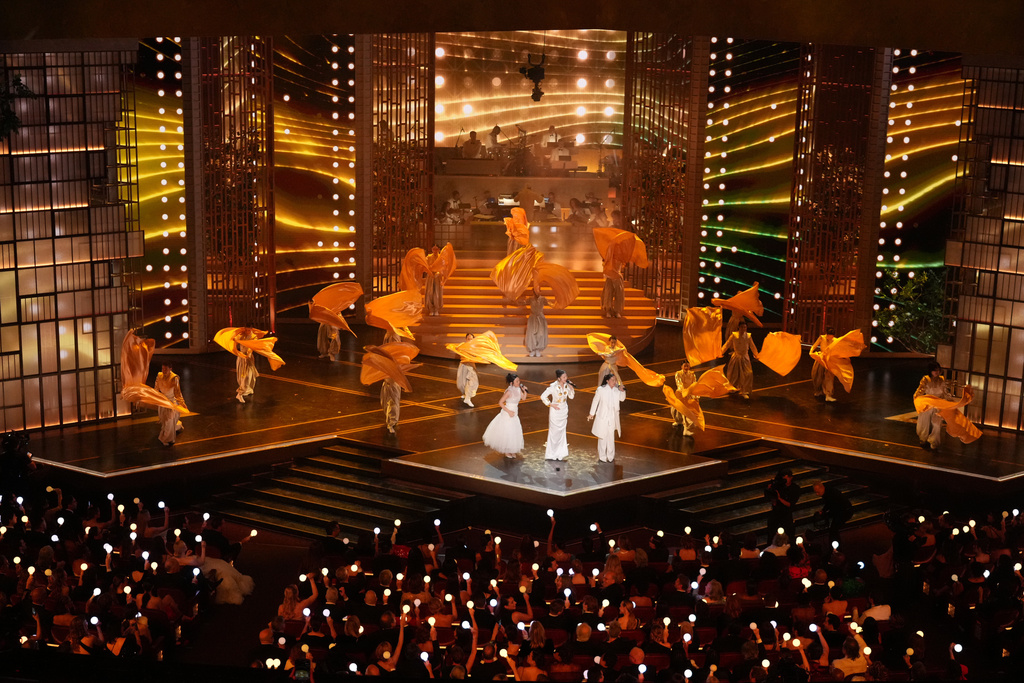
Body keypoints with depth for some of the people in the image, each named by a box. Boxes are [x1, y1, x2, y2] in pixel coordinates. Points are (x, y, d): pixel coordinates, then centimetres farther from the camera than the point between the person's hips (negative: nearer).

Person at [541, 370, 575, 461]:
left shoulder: (567, 385, -4)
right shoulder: (553, 386, -19)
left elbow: (571, 396, 5)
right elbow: (543, 397, -14)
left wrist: (571, 388, -12)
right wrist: (551, 404, -12)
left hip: (564, 410, 5)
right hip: (556, 410, -5)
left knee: (562, 432, 11)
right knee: (554, 432, 1)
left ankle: (559, 453, 21)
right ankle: (551, 454, 12)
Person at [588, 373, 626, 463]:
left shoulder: (616, 390, -3)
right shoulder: (601, 390, -13)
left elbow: (622, 399, 12)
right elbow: (595, 401, -2)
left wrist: (622, 391, -9)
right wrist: (591, 414, 6)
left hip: (612, 418, 3)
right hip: (602, 417, -3)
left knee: (611, 437, 11)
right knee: (602, 437, 7)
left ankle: (610, 456, 25)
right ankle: (602, 456, 19)